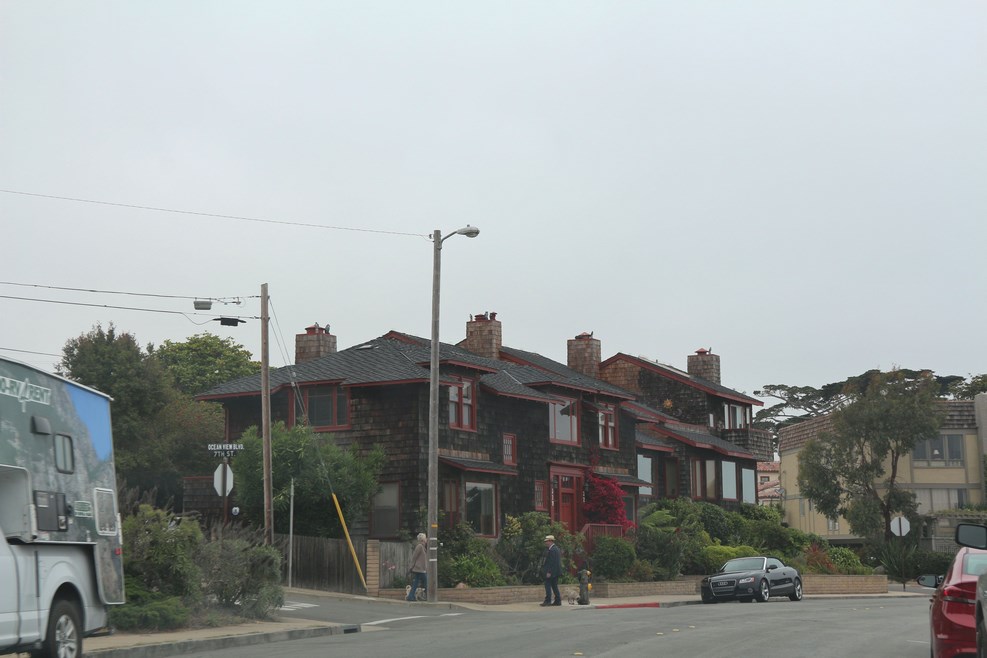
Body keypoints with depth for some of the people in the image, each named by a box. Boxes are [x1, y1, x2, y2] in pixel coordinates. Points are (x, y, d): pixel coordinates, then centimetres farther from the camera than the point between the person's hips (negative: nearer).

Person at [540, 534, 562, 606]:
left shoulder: (552, 550, -16)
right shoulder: (556, 548, 16)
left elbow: (552, 562, -21)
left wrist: (549, 572, -22)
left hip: (552, 571, -10)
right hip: (556, 572, 10)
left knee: (548, 585, -9)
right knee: (554, 586, 12)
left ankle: (548, 600, -11)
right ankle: (558, 601, 13)